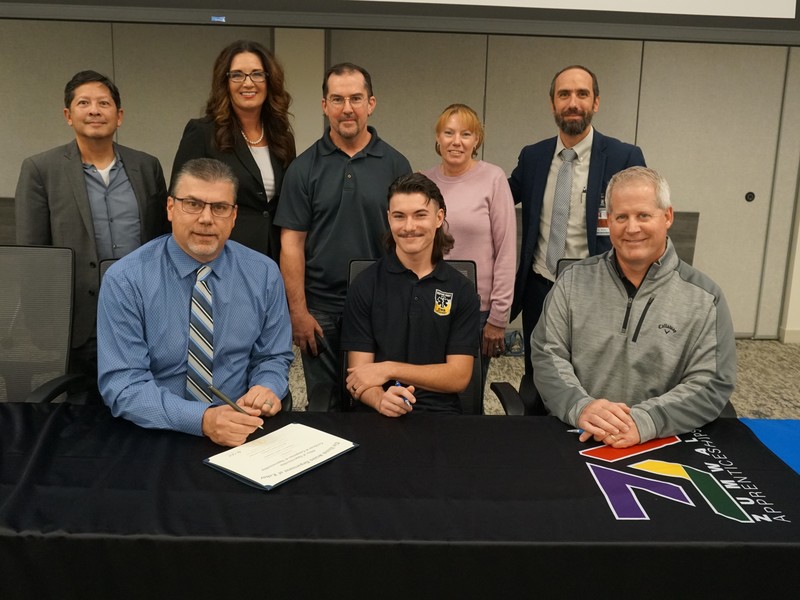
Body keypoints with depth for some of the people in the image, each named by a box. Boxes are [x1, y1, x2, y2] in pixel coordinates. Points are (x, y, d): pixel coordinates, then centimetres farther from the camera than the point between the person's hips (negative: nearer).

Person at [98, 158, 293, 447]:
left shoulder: (264, 274, 0)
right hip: (155, 435, -2)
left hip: (241, 433, 2)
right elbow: (123, 385, -14)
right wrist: (203, 419, -28)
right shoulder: (124, 281, -8)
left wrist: (267, 389, -13)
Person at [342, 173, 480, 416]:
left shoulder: (462, 290, 4)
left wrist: (390, 369, -8)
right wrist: (381, 400, -24)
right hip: (377, 414, 0)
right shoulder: (365, 285, 1)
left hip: (441, 413, 1)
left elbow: (459, 377, 0)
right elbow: (359, 373, -3)